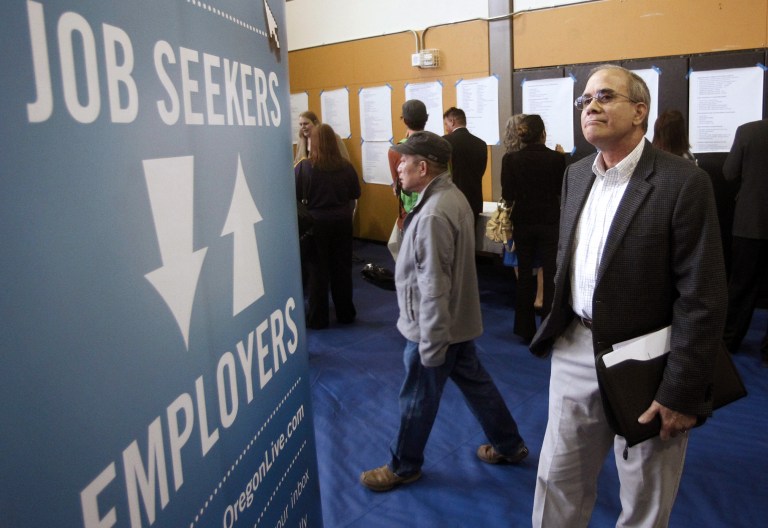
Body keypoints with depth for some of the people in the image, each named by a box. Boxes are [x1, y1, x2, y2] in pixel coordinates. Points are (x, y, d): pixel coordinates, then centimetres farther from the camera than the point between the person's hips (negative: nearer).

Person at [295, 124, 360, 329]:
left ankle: (317, 318, 14)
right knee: (342, 268, 13)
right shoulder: (346, 166, -5)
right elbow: (355, 195, 5)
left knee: (317, 270, 7)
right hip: (342, 222, 3)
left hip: (315, 223, -2)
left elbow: (294, 196, -13)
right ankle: (345, 313, 24)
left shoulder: (304, 167, -15)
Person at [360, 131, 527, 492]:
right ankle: (509, 445, 38)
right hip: (458, 320, 9)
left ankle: (404, 466, 29)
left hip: (435, 327, -9)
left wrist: (430, 346, -22)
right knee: (475, 382, 22)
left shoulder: (433, 215, -27)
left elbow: (434, 288, -27)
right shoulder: (453, 196, 4)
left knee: (417, 399, 9)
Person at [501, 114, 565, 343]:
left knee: (525, 275, 12)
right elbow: (561, 190, 4)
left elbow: (507, 195, -7)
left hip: (523, 223, 1)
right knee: (550, 277, 6)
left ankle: (526, 330, 18)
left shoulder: (511, 159, -7)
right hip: (550, 222, -1)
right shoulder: (556, 158, -9)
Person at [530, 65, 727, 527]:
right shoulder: (576, 174, 5)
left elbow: (702, 299, -16)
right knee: (558, 480, 17)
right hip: (576, 351, 5)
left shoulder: (683, 182, -15)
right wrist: (555, 329, 14)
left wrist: (683, 393, -16)